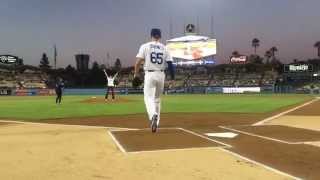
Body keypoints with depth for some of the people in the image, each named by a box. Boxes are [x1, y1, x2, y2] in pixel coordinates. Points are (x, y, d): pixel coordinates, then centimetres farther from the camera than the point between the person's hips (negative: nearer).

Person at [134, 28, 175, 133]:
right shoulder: (164, 48, 7)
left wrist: (136, 74, 4)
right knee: (157, 99, 16)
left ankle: (153, 115, -32)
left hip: (149, 74, -3)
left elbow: (138, 62, -7)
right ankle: (156, 122, 19)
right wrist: (173, 77, 5)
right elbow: (170, 64, 0)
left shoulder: (145, 46, 0)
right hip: (161, 75, 3)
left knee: (149, 97, -3)